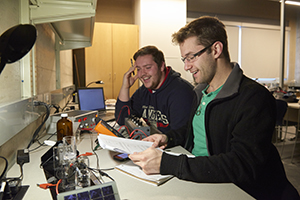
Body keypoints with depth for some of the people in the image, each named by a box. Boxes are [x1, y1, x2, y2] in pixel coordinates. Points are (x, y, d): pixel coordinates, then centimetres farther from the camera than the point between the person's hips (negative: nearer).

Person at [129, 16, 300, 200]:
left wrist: (165, 164, -31)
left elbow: (243, 166, -27)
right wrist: (168, 138, 2)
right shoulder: (201, 91, 8)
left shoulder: (255, 98, -19)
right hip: (194, 180, 7)